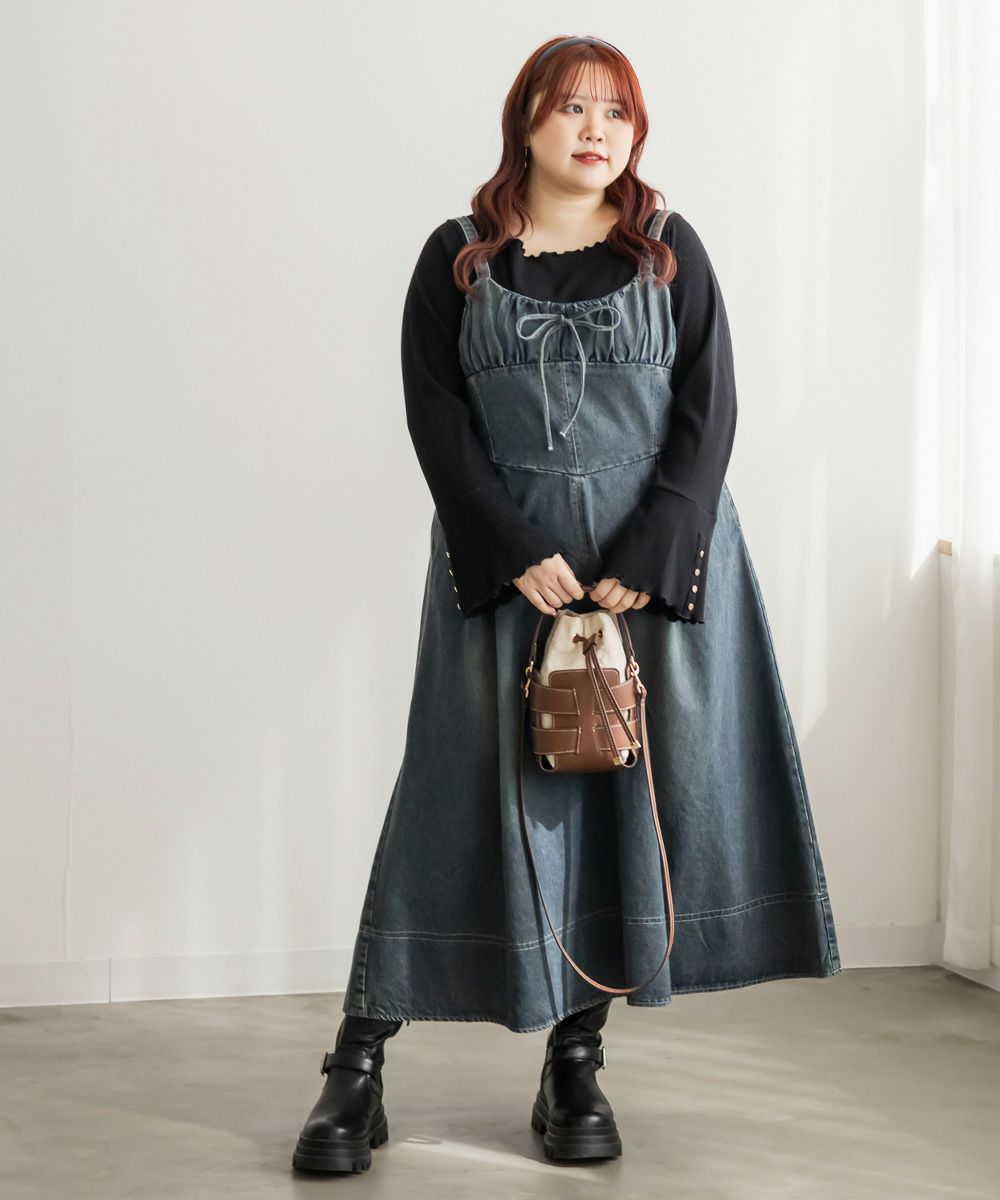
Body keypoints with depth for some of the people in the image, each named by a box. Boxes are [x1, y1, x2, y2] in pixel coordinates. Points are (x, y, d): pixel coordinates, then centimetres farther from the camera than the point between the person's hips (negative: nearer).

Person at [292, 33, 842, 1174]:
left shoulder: (671, 252, 6)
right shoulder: (459, 257, 5)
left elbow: (709, 411, 0)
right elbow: (435, 417, -2)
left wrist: (645, 558, -12)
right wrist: (518, 554, -13)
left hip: (657, 555, 1)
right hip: (503, 557, -1)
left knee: (633, 787, -1)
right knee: (471, 787, -3)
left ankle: (577, 1059, 10)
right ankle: (358, 1063, 2)